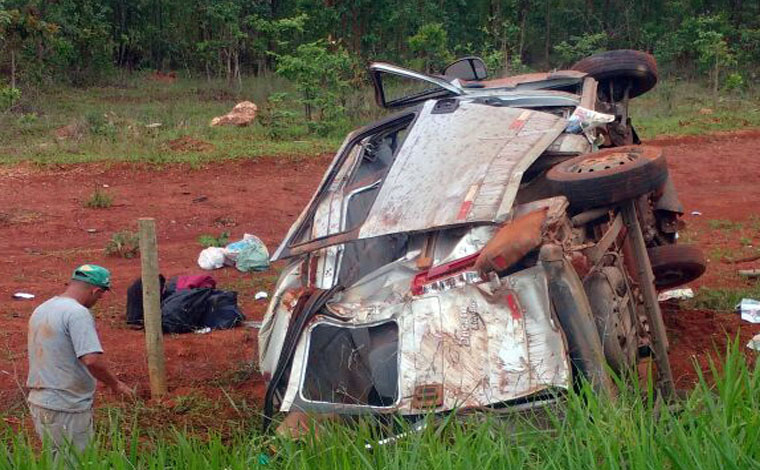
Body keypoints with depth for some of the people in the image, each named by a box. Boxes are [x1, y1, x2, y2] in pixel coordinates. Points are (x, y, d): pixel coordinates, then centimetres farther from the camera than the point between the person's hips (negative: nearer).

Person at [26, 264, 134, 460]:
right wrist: (116, 384, -12)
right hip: (65, 407, -9)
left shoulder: (41, 310, 11)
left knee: (54, 461, 16)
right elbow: (92, 359, -26)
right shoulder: (78, 313, -18)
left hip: (38, 401, 9)